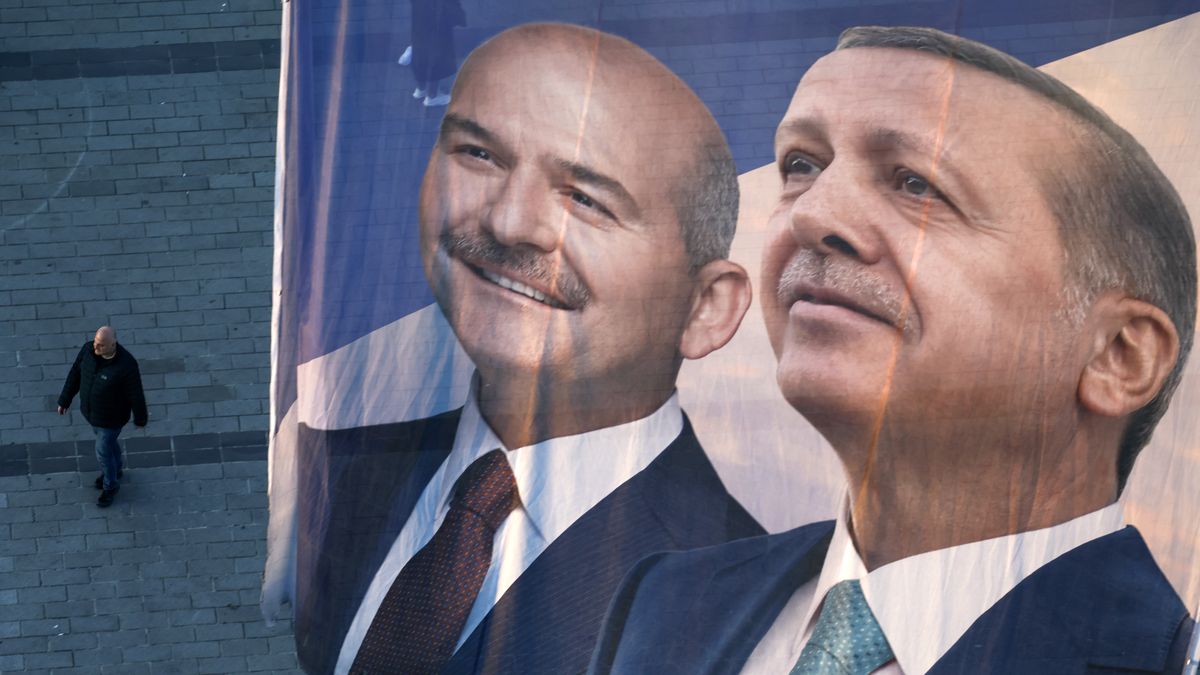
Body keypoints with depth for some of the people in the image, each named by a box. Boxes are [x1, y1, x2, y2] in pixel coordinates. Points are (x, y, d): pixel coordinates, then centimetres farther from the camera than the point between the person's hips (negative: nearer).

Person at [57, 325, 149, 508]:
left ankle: (110, 484, 45)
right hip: (91, 408, 6)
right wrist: (64, 400, 5)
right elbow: (75, 374, -6)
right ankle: (116, 469, 61)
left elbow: (136, 394, -22)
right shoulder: (89, 349, -23)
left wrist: (140, 419, -6)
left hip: (112, 415, -5)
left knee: (103, 451, 14)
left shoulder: (126, 365, -38)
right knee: (107, 439, 31)